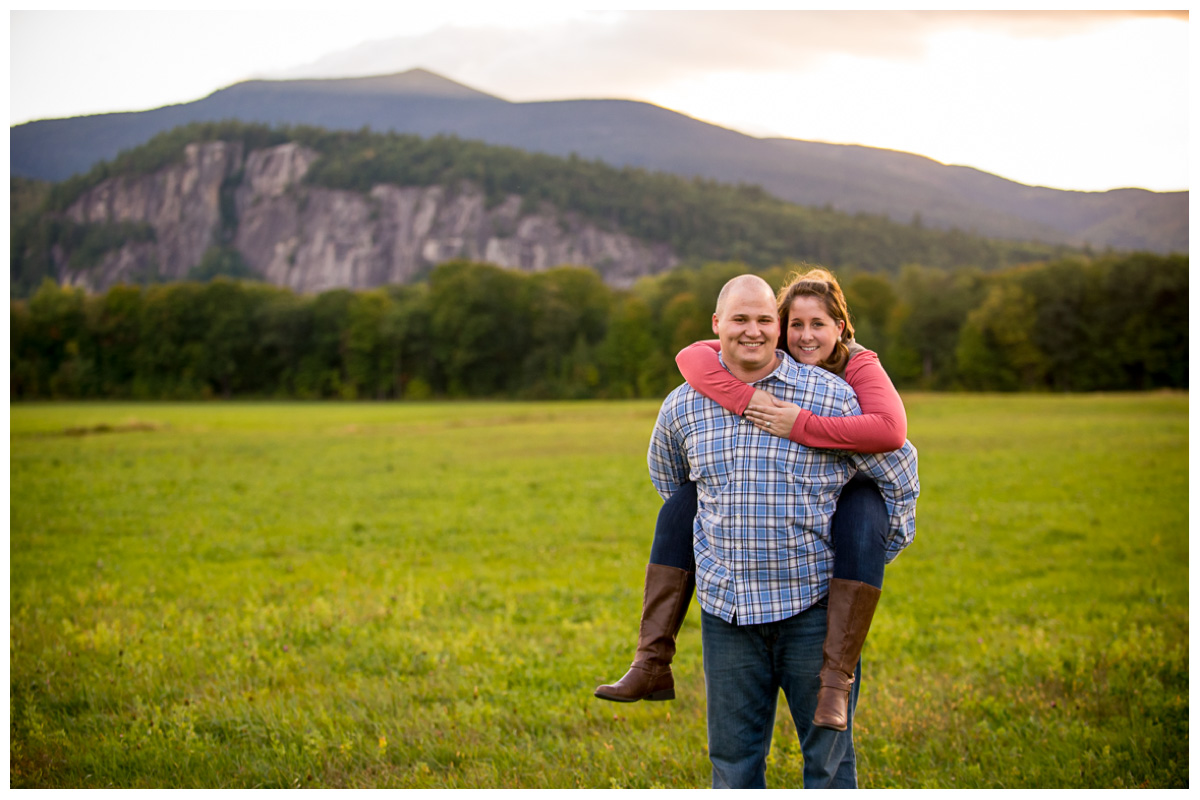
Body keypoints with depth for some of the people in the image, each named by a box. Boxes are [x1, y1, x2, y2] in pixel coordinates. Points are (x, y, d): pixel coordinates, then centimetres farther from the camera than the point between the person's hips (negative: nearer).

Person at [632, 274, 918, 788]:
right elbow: (668, 478, 26)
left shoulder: (829, 396, -5)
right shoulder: (682, 408, 4)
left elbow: (899, 472, 6)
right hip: (726, 609, 3)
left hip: (813, 604, -2)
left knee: (827, 751, 6)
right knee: (733, 755, 10)